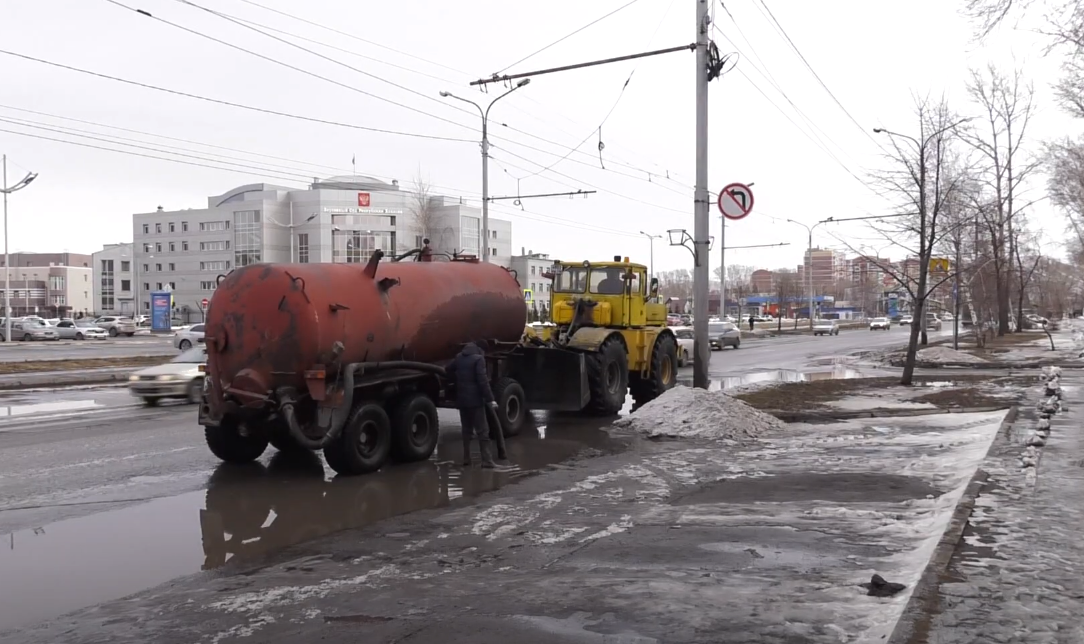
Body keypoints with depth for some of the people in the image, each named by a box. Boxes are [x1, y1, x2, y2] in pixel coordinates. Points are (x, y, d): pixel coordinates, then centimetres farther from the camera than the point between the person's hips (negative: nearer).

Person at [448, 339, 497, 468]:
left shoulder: (459, 357, 12)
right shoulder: (478, 358, -11)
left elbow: (449, 370, 25)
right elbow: (483, 381, -19)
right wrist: (490, 399, -18)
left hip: (462, 399, 7)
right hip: (475, 399, -7)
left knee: (466, 430, 14)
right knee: (482, 430, -4)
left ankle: (466, 459, 14)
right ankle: (487, 461, -7)